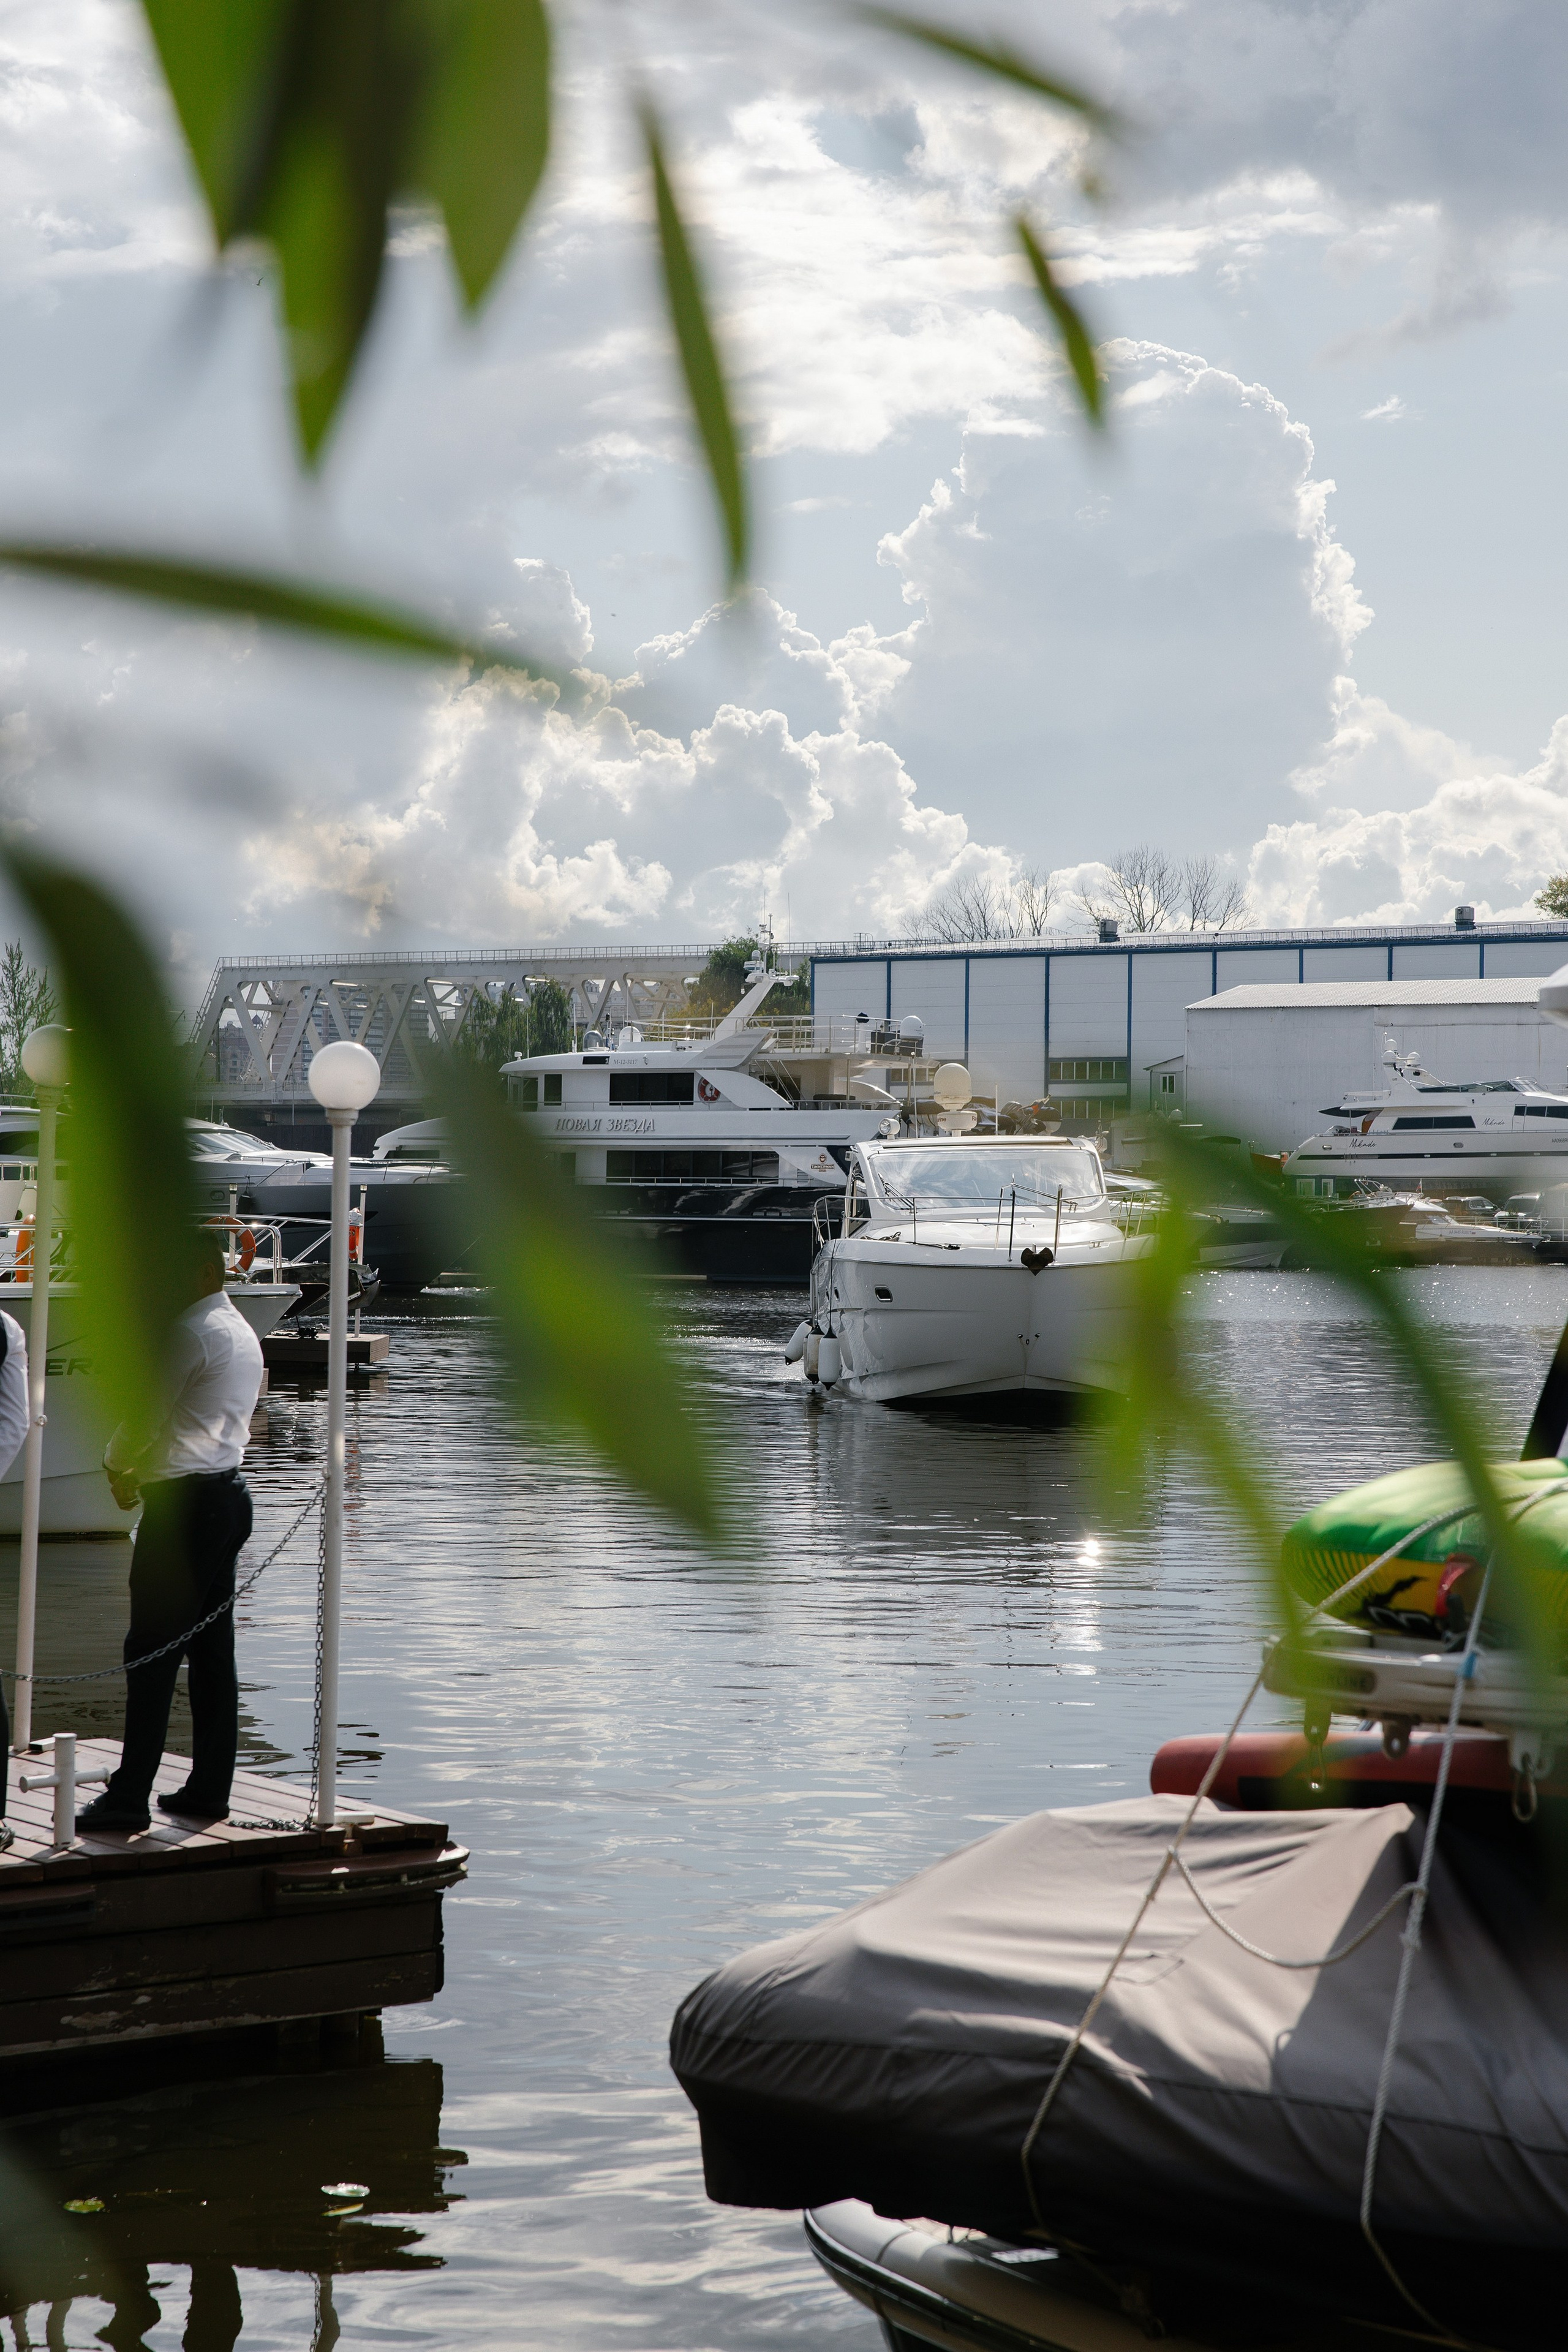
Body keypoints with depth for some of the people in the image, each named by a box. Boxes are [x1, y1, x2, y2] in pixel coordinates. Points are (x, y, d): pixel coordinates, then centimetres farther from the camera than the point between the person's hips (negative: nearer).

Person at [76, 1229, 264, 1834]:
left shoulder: (190, 1332, -14)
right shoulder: (244, 1333, 17)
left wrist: (117, 1466, 7)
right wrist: (144, 1466, 16)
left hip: (184, 1504, -10)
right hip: (228, 1493, 10)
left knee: (152, 1650, -7)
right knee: (213, 1651, 10)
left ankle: (130, 1795, -7)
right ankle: (209, 1789, 12)